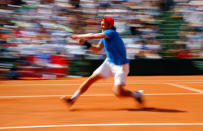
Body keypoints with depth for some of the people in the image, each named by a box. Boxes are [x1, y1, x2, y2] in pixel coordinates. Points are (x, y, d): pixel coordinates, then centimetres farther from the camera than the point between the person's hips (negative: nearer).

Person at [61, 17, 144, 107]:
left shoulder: (111, 33, -22)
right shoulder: (104, 36, 6)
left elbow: (92, 36, -25)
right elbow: (97, 49, 14)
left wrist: (78, 36, -12)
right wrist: (86, 43, -1)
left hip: (120, 66, -8)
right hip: (109, 63, 8)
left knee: (118, 92, -13)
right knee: (91, 78, -1)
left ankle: (137, 94, 14)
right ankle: (73, 98, 5)